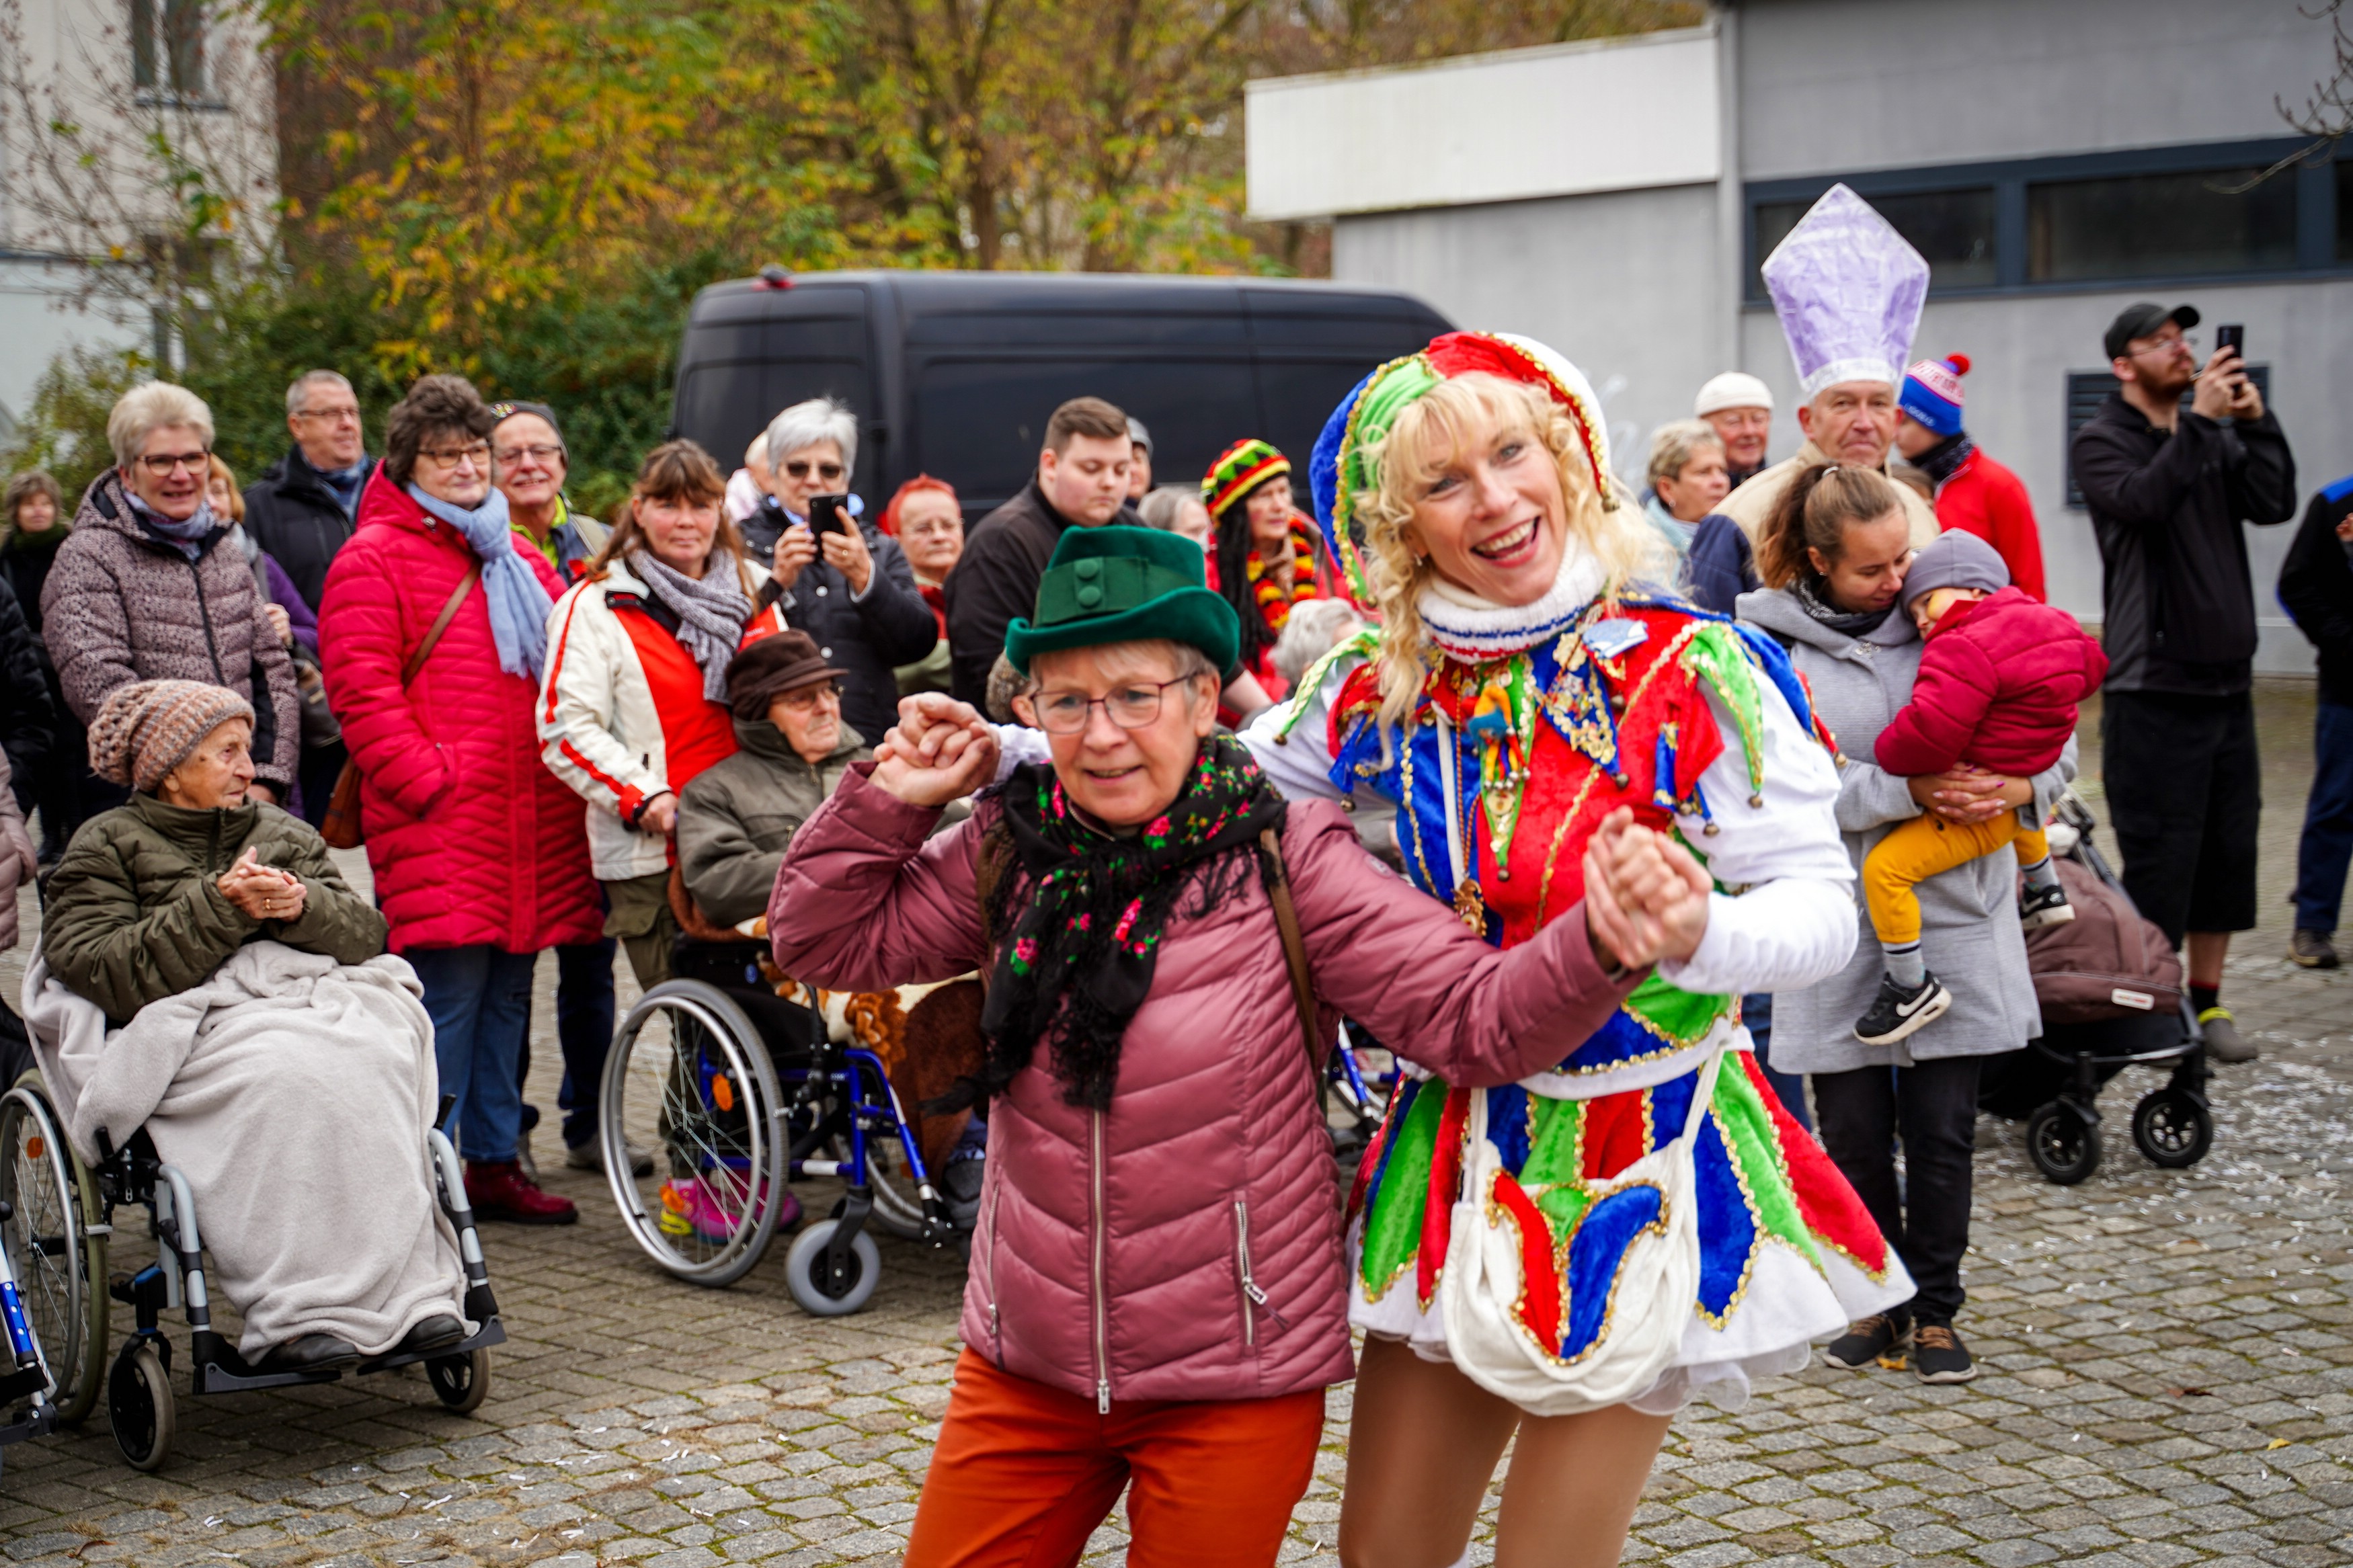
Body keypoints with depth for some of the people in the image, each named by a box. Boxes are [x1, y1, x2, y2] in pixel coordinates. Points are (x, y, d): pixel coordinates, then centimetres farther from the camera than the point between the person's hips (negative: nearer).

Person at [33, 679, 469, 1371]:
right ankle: (299, 1313, -39)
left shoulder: (283, 833, 25)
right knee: (288, 1076, -36)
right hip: (195, 1020, -4)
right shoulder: (106, 847, 10)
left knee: (374, 1060, -31)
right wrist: (218, 910, -13)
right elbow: (103, 972, -6)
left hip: (315, 995, 4)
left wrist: (303, 907, -9)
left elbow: (367, 931, 13)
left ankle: (413, 1295, -35)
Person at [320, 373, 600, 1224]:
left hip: (528, 822, 7)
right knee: (447, 1000, -9)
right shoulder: (373, 560, -3)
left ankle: (495, 1161, 20)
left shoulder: (519, 556, 21)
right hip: (438, 828, -7)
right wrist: (423, 776, -17)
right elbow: (361, 687, -11)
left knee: (506, 996, 12)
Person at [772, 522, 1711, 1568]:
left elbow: (1478, 1017, -19)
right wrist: (892, 799, -5)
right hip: (1024, 1368, 4)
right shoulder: (1011, 852, -2)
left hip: (1237, 1388, -3)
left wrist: (1603, 945, -37)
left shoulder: (1285, 864, -13)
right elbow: (820, 938, 7)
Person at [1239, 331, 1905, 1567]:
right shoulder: (1382, 687, -2)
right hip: (1457, 1145, 4)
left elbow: (1822, 905, -18)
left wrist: (1695, 932, -39)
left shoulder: (1693, 672, -15)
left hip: (1647, 1149, -4)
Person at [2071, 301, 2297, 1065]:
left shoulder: (2215, 437, 14)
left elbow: (2274, 504, 0)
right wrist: (2200, 420, -23)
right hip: (2152, 686, -6)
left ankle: (2206, 1001, 20)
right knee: (2158, 856, -5)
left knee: (2229, 846, 10)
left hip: (2228, 679, 6)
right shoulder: (2101, 441, -3)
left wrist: (2256, 421, -9)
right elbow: (2142, 502, -22)